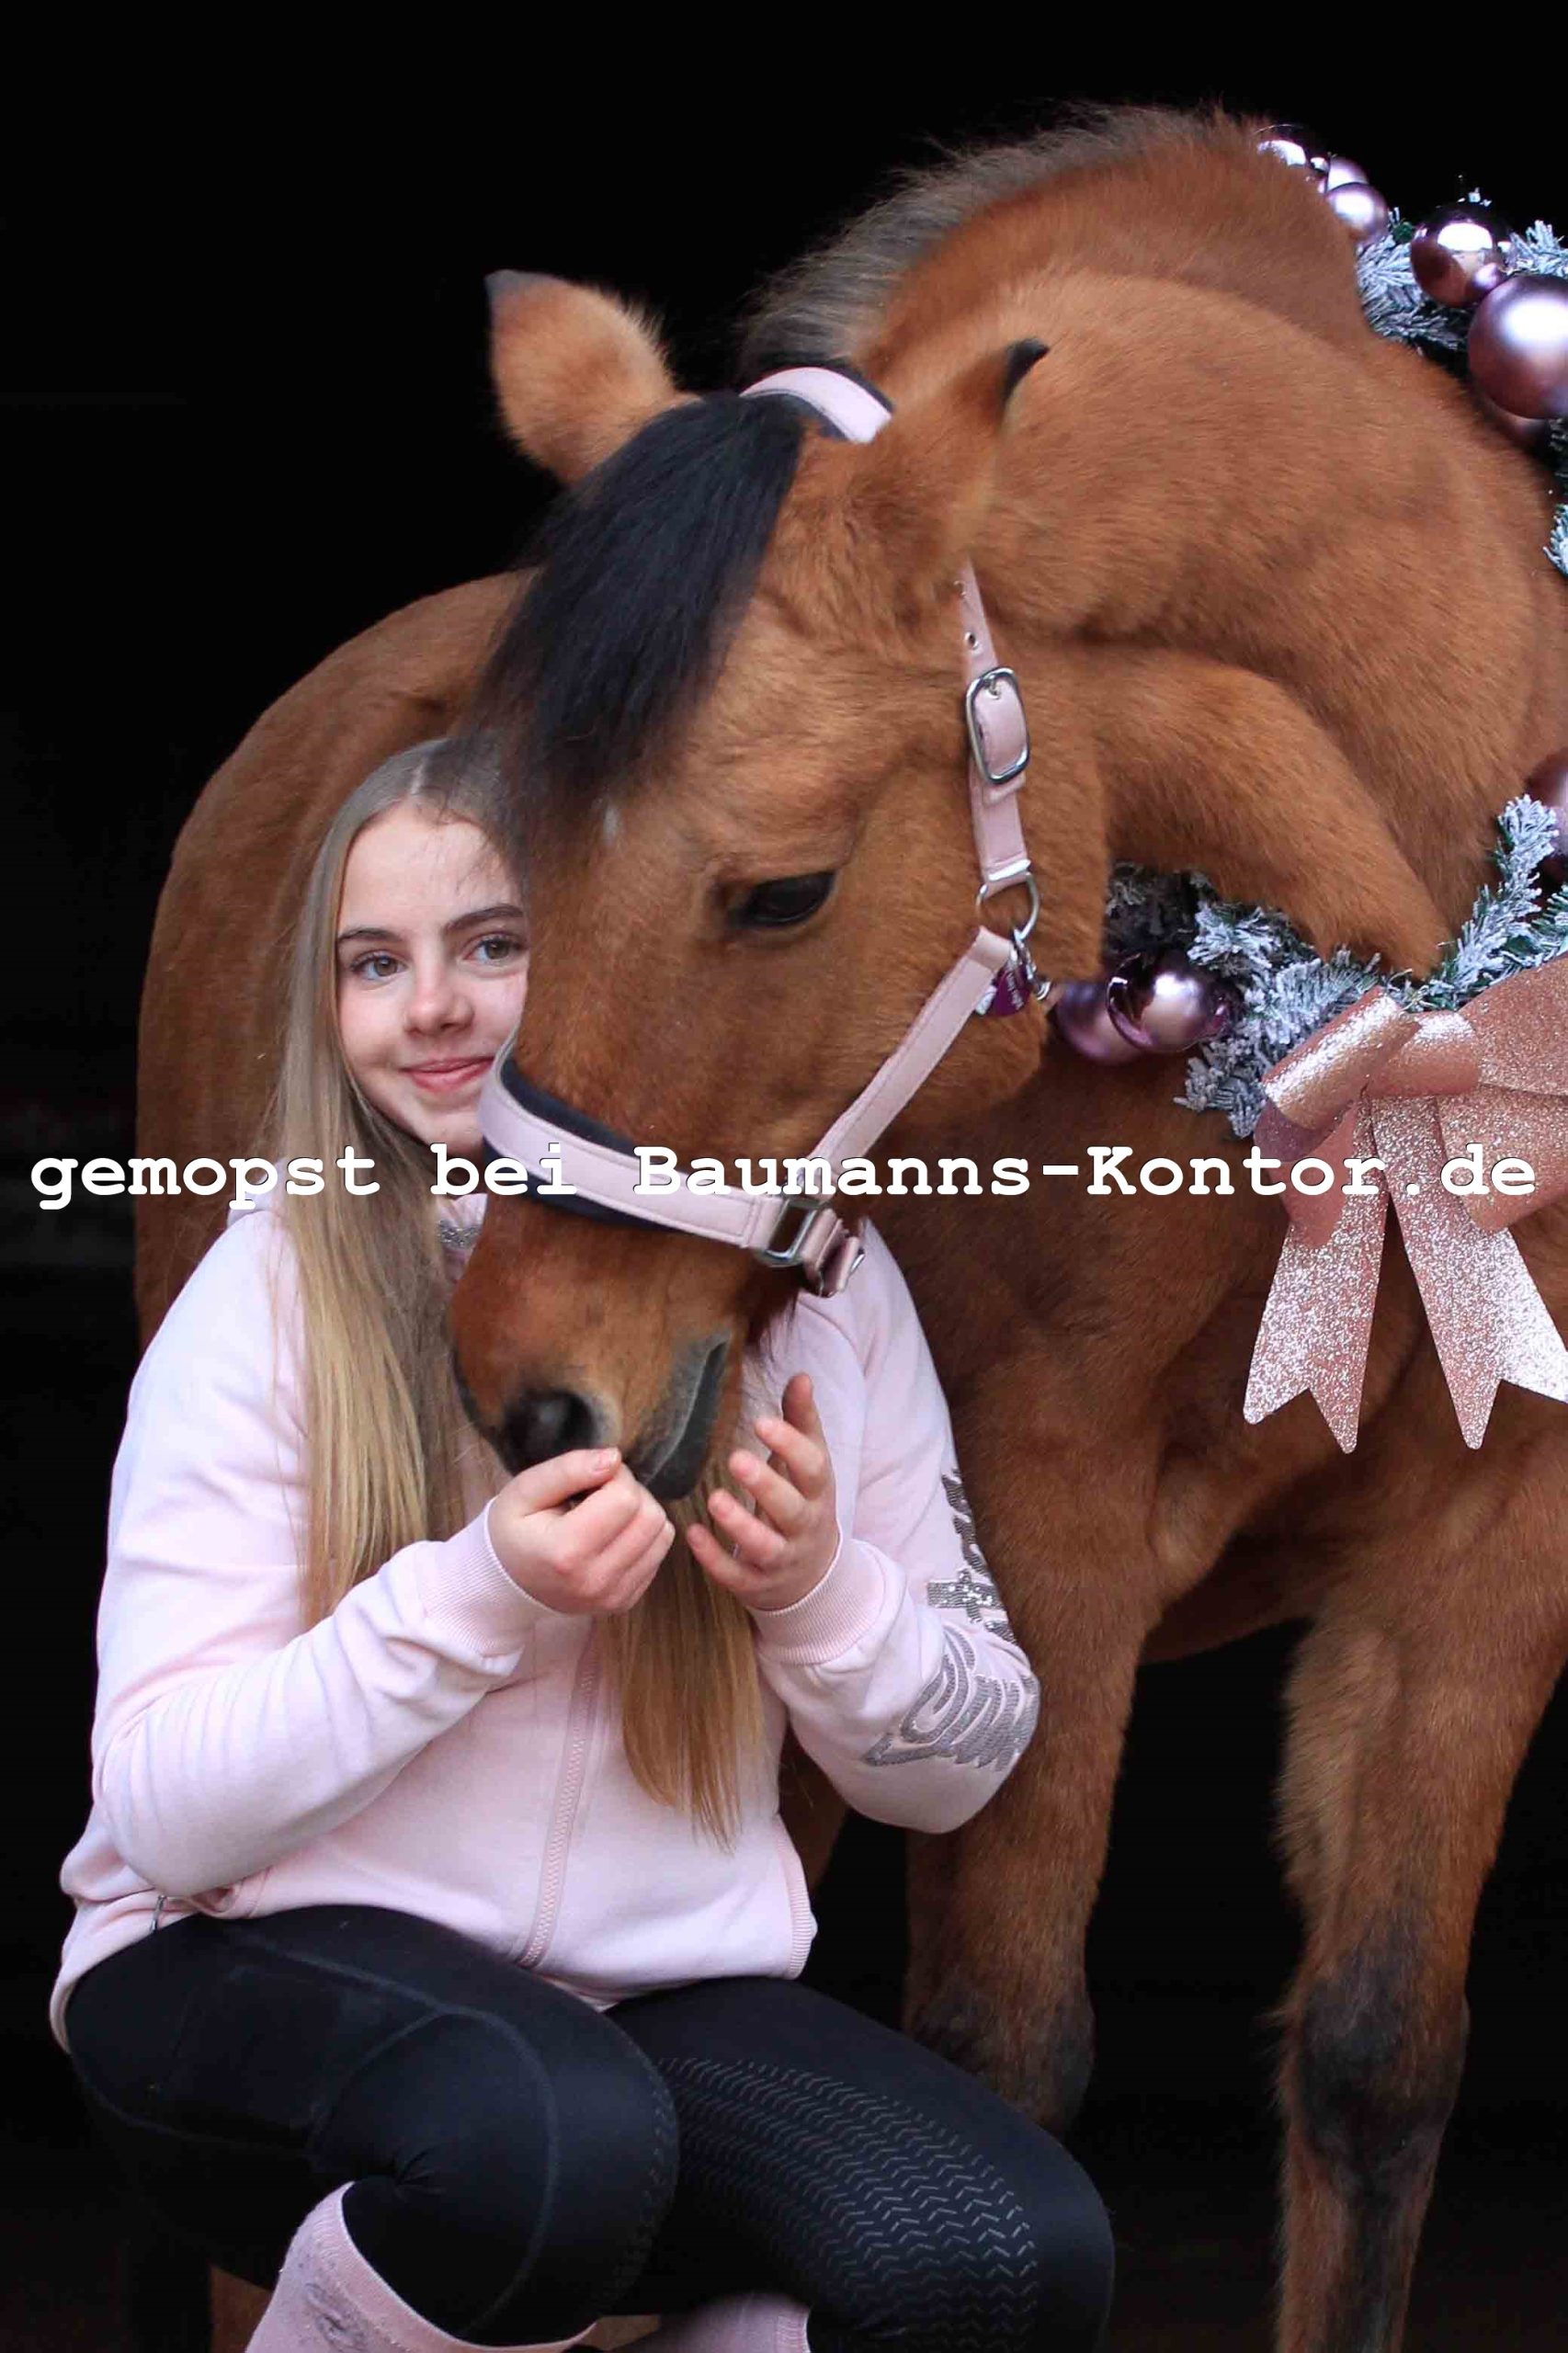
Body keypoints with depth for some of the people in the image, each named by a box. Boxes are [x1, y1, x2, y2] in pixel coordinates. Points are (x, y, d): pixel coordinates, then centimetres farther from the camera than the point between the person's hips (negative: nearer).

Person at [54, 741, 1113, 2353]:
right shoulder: (277, 1288, -7)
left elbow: (958, 1766, 9)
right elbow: (164, 1811, -13)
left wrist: (822, 1587, -12)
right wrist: (482, 1598, -25)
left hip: (664, 1995, 3)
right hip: (260, 1975, -3)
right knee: (550, 2133, -38)